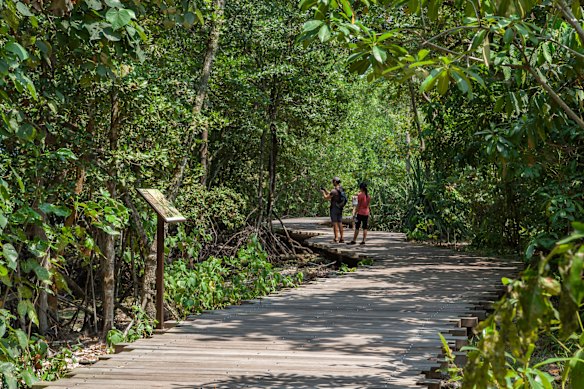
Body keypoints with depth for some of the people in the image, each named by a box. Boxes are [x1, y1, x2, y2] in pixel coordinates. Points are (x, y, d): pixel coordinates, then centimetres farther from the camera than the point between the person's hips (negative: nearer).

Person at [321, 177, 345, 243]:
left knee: (335, 223, -4)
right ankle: (341, 238, 10)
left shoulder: (334, 190, -19)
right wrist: (325, 190, 21)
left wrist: (323, 192, 5)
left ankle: (336, 238, -5)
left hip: (334, 209, -8)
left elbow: (326, 197, -11)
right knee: (340, 223, 9)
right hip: (340, 209, 8)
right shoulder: (341, 189, 8)